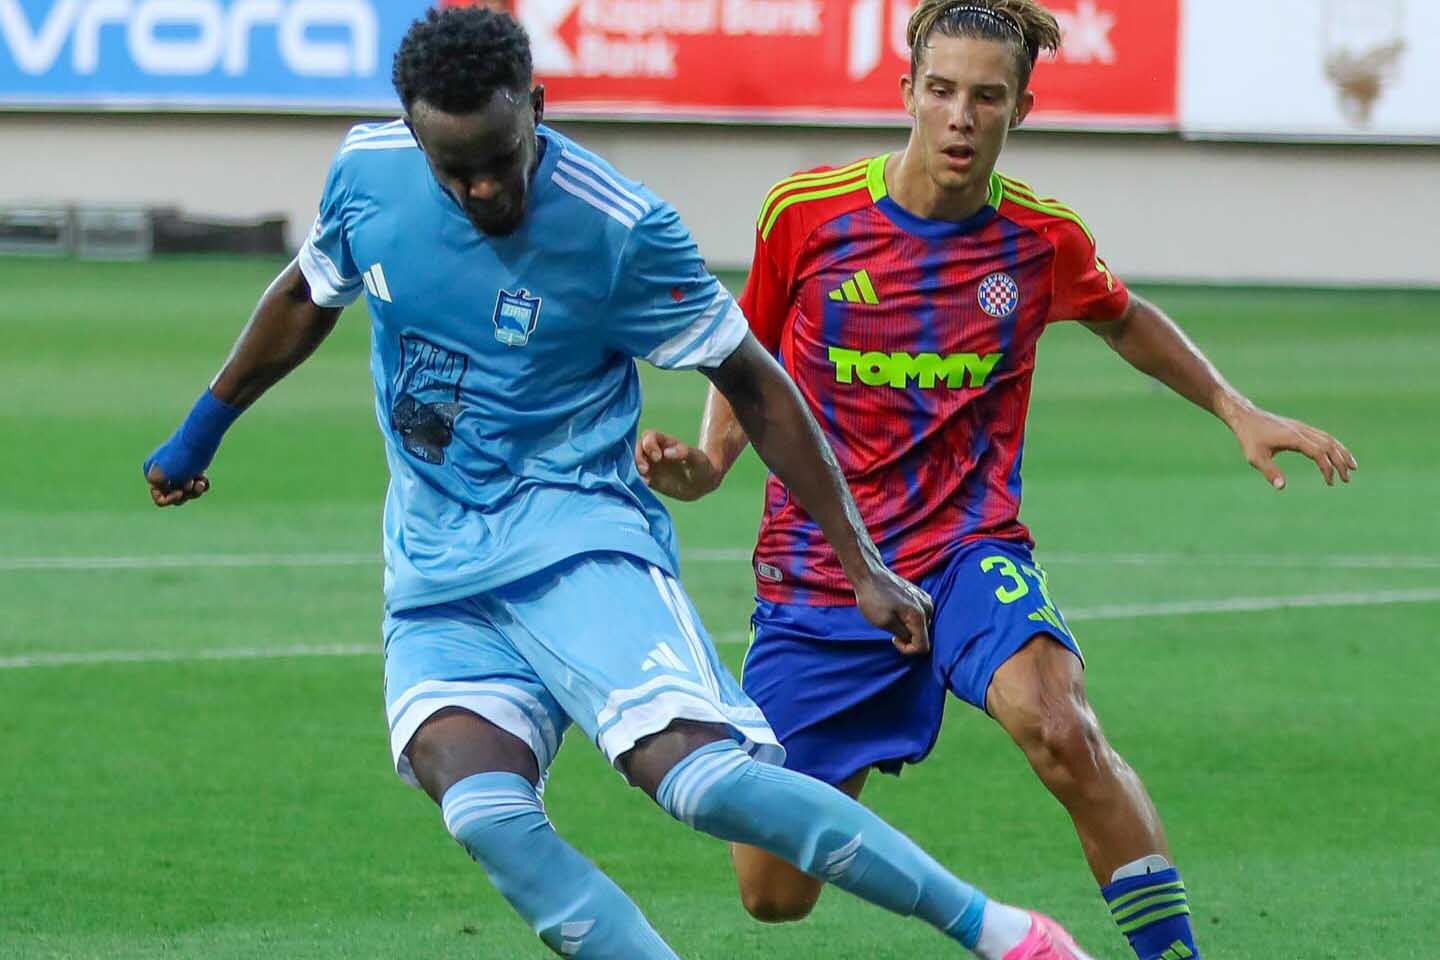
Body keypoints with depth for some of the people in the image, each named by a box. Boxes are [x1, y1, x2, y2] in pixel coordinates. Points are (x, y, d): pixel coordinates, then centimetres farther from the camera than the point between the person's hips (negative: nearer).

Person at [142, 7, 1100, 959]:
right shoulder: (367, 172, -2)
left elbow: (753, 384, -4)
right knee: (484, 811, -24)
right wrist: (202, 431, 30)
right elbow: (309, 296, 20)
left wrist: (863, 564, -3)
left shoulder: (621, 228, -14)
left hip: (573, 538, -4)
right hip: (435, 577, 4)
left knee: (703, 777, -25)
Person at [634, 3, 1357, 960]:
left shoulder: (1045, 238, -2)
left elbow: (1121, 317, 22)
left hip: (970, 550, -1)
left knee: (1056, 726, -35)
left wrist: (1237, 410, 15)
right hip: (818, 574, 1)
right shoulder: (805, 214, -6)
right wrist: (704, 465, -7)